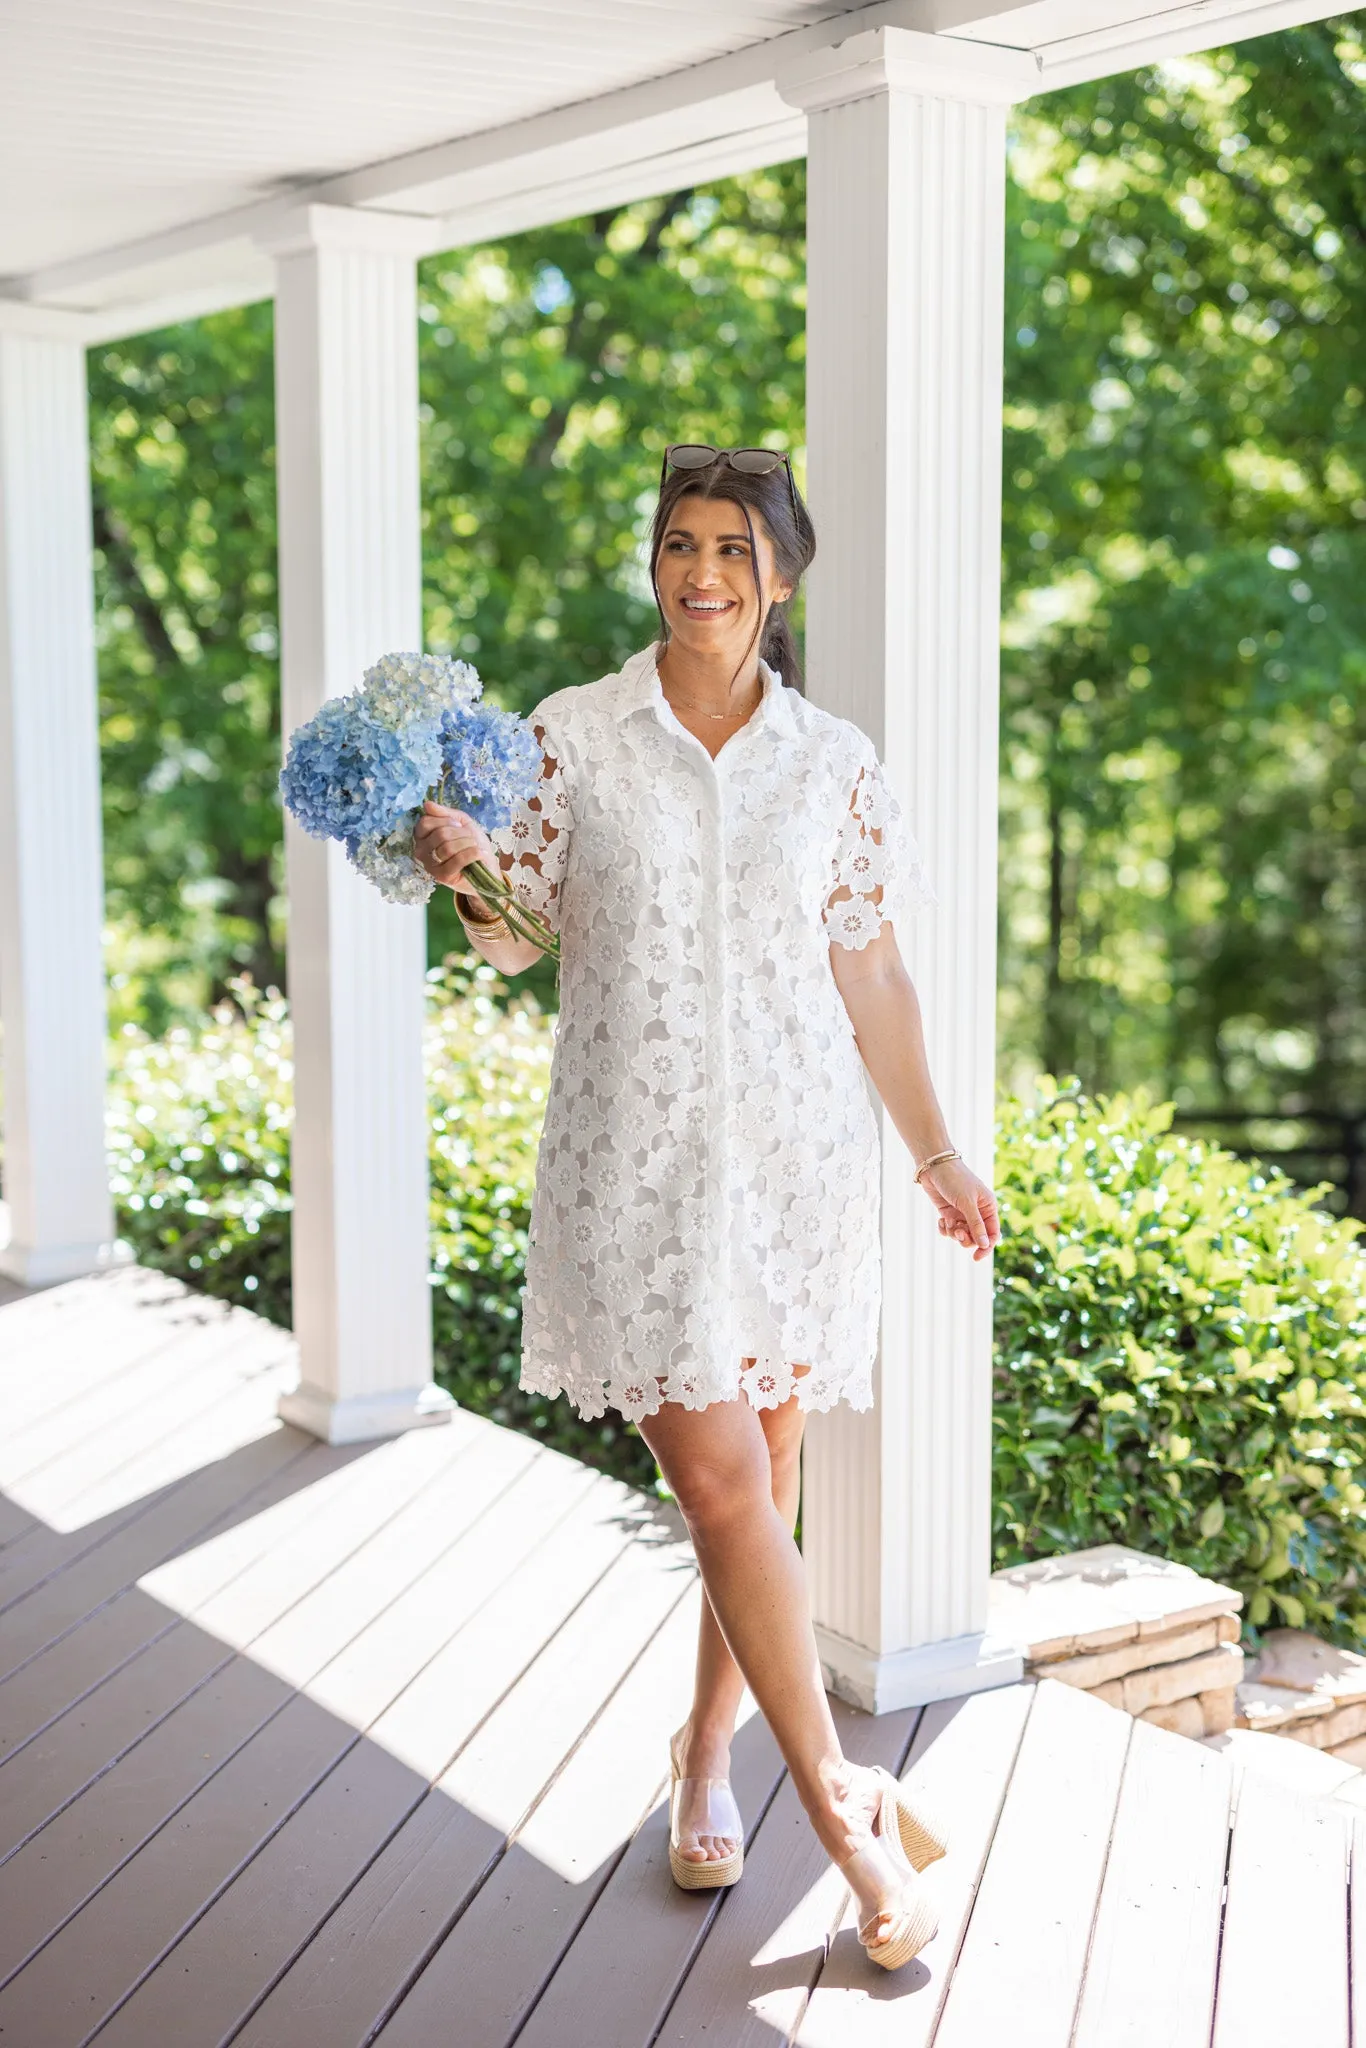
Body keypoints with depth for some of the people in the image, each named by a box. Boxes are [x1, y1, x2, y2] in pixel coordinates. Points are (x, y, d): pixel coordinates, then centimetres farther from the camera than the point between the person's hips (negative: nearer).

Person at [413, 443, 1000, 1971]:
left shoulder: (832, 765, 6)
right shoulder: (572, 738, 2)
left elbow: (871, 978, 11)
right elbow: (512, 941, 2)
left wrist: (934, 1152, 13)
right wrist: (463, 871, -20)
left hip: (797, 1154, 2)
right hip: (638, 1156, -2)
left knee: (758, 1474, 8)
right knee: (720, 1476, -7)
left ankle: (707, 1757, 28)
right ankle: (841, 1799, 3)